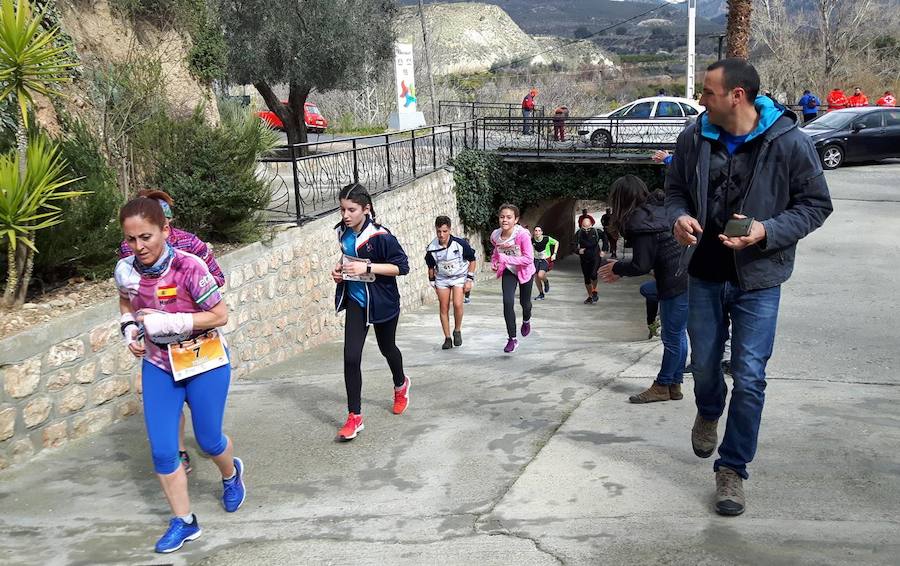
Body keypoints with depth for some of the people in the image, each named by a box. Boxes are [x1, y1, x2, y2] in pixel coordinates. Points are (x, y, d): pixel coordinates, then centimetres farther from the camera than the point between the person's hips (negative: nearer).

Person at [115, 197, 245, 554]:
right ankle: (184, 522, 18)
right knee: (161, 449, 0)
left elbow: (220, 315, -20)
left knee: (208, 439, 10)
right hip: (158, 364, 4)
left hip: (205, 363, -4)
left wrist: (169, 322, -27)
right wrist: (129, 329, -7)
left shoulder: (188, 267, -26)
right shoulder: (126, 270, -10)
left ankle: (231, 474, 46)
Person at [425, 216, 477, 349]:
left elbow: (472, 260, -6)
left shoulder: (460, 243, -20)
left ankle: (457, 331, 4)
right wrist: (433, 283, 8)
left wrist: (469, 280, -8)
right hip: (442, 279, 2)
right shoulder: (432, 248, -14)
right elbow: (431, 267, 5)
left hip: (459, 277, -2)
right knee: (444, 309, 1)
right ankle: (447, 338, 13)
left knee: (457, 304, -19)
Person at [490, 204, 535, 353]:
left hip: (524, 271, -3)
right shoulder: (495, 235, -15)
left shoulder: (522, 234, -32)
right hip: (508, 272, 3)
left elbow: (528, 258, -32)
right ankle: (512, 339, -3)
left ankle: (526, 321, 53)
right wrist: (494, 262, -10)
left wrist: (507, 259, -36)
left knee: (524, 302, 15)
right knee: (508, 302, -13)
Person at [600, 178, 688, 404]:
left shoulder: (640, 221, -16)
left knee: (673, 338, 2)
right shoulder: (659, 207, 12)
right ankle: (674, 385, 23)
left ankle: (662, 386, 13)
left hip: (677, 284, -10)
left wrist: (617, 268, 4)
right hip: (687, 278, 10)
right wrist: (621, 270, 19)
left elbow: (641, 266, -14)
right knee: (678, 335, 15)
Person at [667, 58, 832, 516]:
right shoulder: (694, 137, -4)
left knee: (749, 378, -1)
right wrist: (679, 217, -12)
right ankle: (708, 413, 51)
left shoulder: (789, 142, -14)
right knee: (704, 364, 16)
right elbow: (675, 190, 11)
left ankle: (732, 468, 15)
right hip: (704, 273, 3)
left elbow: (815, 204, -6)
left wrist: (767, 232, -22)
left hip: (758, 279, -3)